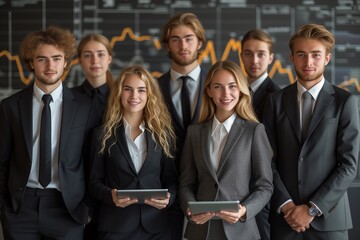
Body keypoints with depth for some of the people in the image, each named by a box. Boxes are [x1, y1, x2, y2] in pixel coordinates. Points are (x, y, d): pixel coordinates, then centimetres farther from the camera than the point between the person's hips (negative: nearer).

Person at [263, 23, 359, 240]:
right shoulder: (276, 101, 6)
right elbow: (269, 160, 3)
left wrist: (313, 209, -11)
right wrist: (285, 205, -9)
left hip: (328, 217, -2)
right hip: (284, 217, 2)